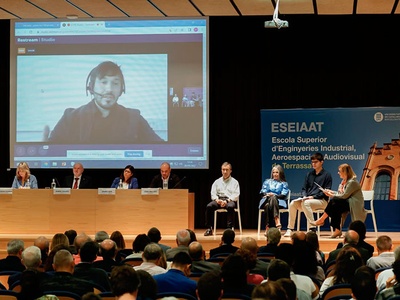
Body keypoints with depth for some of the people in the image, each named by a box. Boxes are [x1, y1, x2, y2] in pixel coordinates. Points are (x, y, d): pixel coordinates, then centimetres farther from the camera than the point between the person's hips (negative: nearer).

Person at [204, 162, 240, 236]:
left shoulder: (234, 182, 11)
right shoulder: (217, 182, 19)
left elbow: (236, 195, -1)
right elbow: (213, 193, 12)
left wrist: (227, 201, -17)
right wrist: (217, 199, -11)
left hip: (230, 200, -3)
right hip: (219, 200, 3)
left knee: (230, 207, -39)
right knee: (209, 206, -28)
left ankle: (230, 228, -34)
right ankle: (209, 229, -24)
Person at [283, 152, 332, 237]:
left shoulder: (326, 175, 1)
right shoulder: (309, 174, 18)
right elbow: (304, 188, 18)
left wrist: (313, 197, -16)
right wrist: (304, 196, -5)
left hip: (321, 201, -6)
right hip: (307, 198, 6)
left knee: (305, 203, -36)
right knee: (292, 203, -20)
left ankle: (312, 228, -34)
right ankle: (290, 229, -20)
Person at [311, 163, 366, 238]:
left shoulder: (352, 182, -15)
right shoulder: (345, 181, 15)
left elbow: (344, 195, -19)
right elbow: (341, 193, 12)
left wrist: (332, 195, -11)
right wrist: (331, 192, 0)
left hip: (355, 205, -8)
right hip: (347, 203, 8)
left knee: (334, 200, -27)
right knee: (335, 206, -22)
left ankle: (321, 220, -18)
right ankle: (337, 230, -26)